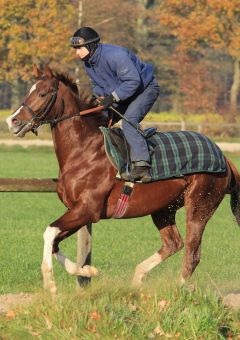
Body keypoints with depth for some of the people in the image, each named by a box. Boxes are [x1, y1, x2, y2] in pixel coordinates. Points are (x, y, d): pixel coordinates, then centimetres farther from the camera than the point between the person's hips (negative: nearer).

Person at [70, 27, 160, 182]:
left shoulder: (115, 55, -32)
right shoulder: (88, 63, -2)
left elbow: (133, 81, -34)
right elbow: (98, 85, 11)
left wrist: (113, 97, -34)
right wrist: (101, 97, -12)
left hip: (145, 89, -10)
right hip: (122, 92, 10)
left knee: (129, 121, -30)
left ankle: (142, 166, -39)